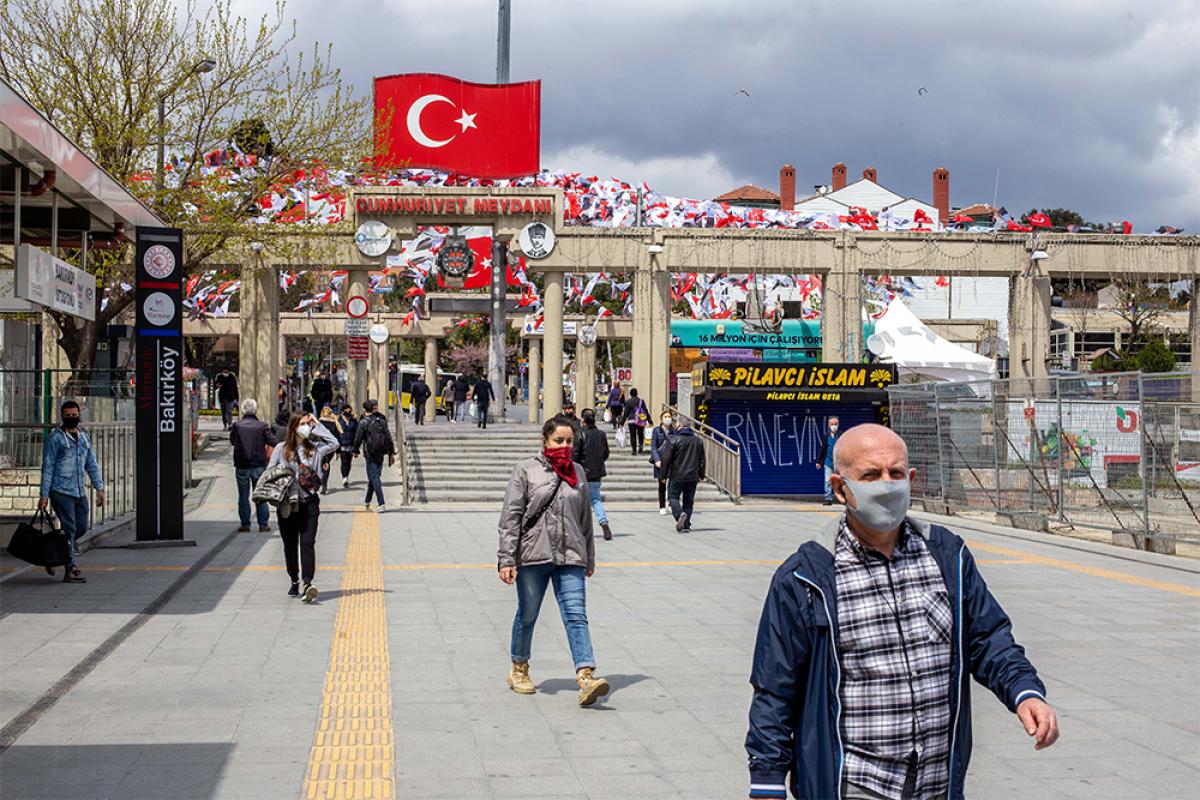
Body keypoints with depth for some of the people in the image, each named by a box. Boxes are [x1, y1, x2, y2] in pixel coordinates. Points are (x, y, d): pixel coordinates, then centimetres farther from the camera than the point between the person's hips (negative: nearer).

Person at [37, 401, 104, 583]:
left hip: (79, 492, 7)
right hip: (61, 491, -7)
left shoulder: (84, 437, 14)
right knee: (70, 529, -8)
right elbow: (47, 467, -6)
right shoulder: (55, 438, -5)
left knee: (82, 528, 9)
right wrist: (44, 494, -11)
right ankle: (70, 570, -3)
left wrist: (99, 488, 9)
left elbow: (91, 464, 18)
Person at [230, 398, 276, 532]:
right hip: (259, 465, 0)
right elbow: (273, 441, -8)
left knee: (243, 496, 9)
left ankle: (245, 524, 10)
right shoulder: (262, 426, -8)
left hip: (241, 466, 0)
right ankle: (263, 524, 10)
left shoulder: (236, 426, -6)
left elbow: (232, 441, 8)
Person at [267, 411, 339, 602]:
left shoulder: (315, 448, 8)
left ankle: (307, 583, -22)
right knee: (290, 544, 9)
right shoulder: (281, 449, 6)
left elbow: (333, 444, -6)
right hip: (287, 505, 1)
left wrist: (317, 426, 0)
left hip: (309, 503, -1)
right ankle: (294, 582, 23)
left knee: (307, 543, -12)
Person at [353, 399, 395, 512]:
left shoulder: (363, 422, -9)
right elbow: (389, 437, 6)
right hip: (381, 454, 6)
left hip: (370, 455, -6)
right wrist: (392, 453, 10)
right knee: (373, 477, 17)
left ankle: (381, 504, -13)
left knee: (374, 478, -4)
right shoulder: (382, 420, 7)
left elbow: (358, 438, -8)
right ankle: (367, 501, 31)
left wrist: (356, 451, 9)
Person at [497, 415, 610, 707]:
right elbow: (511, 516, -4)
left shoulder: (577, 472, 12)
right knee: (527, 615, 11)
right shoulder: (526, 471, -1)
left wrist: (590, 558, 22)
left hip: (570, 557, 2)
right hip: (533, 555, -2)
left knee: (576, 615, -10)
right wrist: (506, 559, -10)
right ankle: (519, 669, 31)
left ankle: (586, 677, -20)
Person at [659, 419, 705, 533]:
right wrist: (701, 475, 21)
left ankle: (679, 514, -21)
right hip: (693, 477, 4)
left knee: (673, 497, 6)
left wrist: (663, 474, 1)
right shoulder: (698, 441, 9)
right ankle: (686, 525, 8)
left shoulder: (673, 440, -7)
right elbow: (702, 460, 13)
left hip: (677, 476, -4)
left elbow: (666, 459, -8)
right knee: (688, 500, 10)